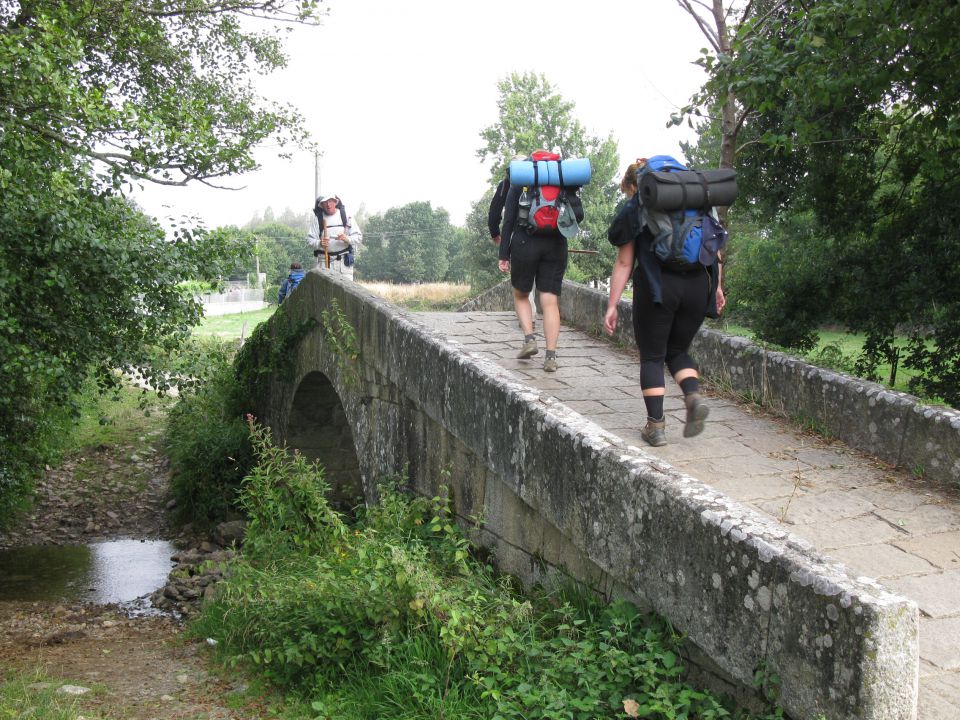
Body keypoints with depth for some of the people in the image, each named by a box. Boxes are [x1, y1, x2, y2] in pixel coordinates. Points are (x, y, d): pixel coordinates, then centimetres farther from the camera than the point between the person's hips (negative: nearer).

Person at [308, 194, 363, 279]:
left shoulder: (346, 216, 5)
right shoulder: (317, 218, 5)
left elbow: (359, 237, 4)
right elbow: (310, 239, 4)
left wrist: (347, 239, -17)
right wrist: (319, 243, -19)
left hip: (344, 261, 0)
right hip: (324, 261, 0)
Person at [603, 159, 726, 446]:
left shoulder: (632, 210, 5)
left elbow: (625, 262, 0)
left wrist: (612, 305, 2)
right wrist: (717, 287, 20)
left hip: (656, 288, -4)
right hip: (698, 285, 4)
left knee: (652, 357, 7)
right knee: (678, 350, 20)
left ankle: (656, 425, 2)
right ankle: (694, 396, -6)